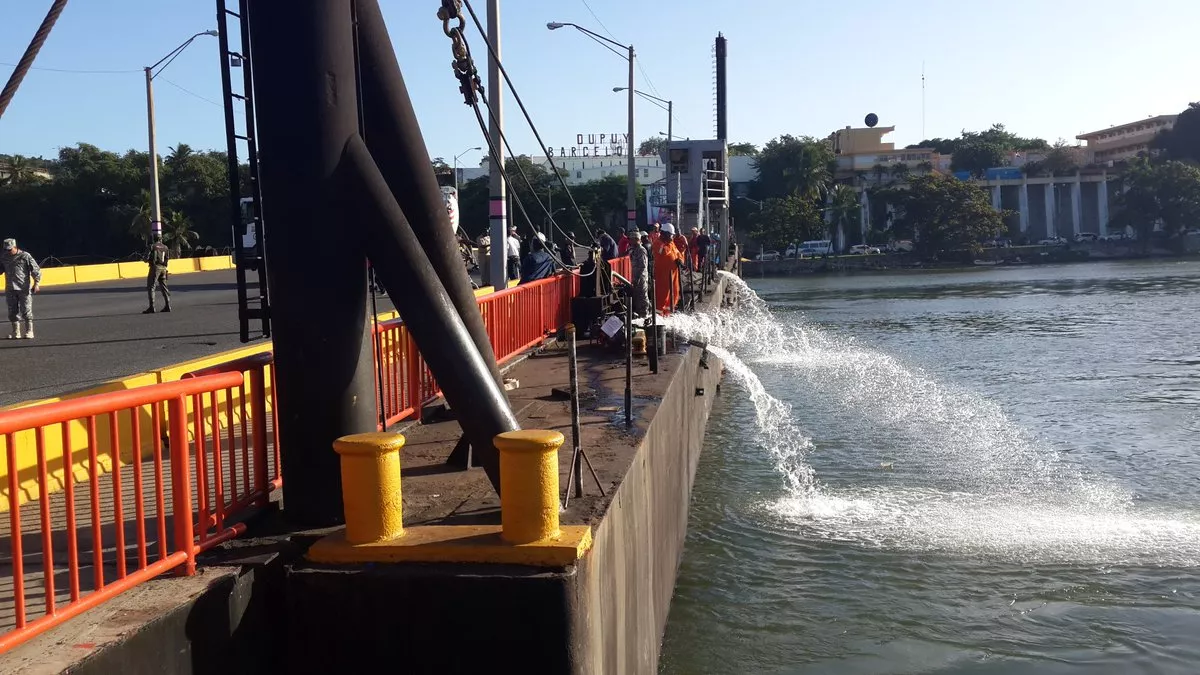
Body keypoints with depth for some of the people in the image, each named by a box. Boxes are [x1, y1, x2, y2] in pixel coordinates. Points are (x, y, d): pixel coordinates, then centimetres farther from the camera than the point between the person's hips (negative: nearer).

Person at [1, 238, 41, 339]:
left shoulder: (25, 256, -4)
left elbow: (36, 270, -5)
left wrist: (36, 283, -12)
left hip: (24, 289, -5)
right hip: (10, 289, 5)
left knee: (26, 311, -3)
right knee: (13, 312, 8)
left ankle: (29, 332, 4)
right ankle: (16, 333, 16)